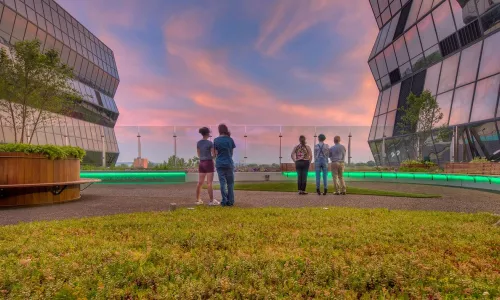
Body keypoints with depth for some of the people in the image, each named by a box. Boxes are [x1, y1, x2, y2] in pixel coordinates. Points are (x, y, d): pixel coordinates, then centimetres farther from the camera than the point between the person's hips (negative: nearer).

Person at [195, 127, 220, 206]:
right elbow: (214, 155, -10)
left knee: (200, 183, 9)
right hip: (209, 163, -6)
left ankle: (198, 199, 14)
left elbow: (199, 155, 13)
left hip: (201, 163, 6)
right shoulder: (210, 143, -12)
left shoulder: (198, 143, 6)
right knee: (209, 183, -6)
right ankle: (211, 201, -4)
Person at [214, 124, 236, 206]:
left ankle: (224, 201, 5)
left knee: (222, 183, 5)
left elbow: (216, 153, 0)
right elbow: (231, 152, 3)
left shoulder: (216, 140, -2)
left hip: (220, 164, 0)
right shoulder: (230, 139, -2)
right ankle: (230, 201, 8)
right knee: (230, 183, 9)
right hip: (229, 163, 0)